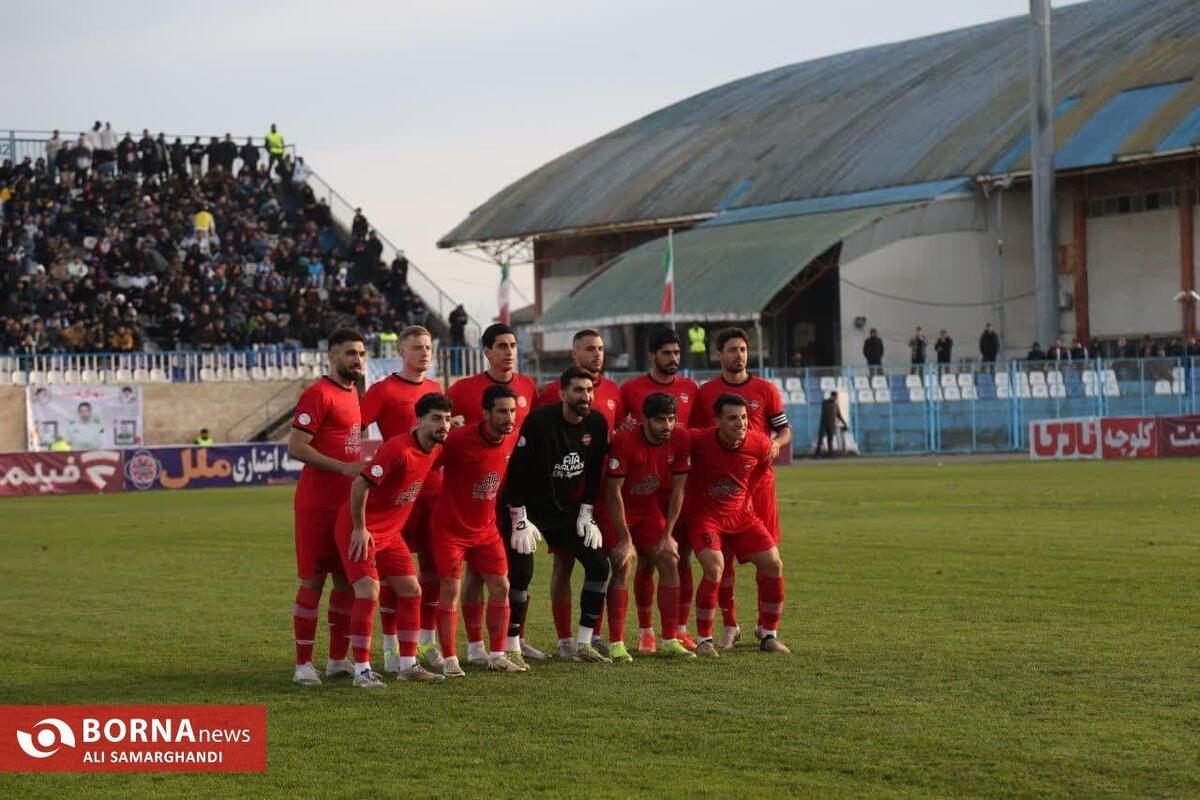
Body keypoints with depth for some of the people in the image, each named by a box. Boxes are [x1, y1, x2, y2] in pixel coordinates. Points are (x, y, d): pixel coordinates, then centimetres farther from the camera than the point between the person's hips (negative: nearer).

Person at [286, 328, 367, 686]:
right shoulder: (318, 394, -12)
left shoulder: (352, 393, 16)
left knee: (347, 579, 9)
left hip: (348, 504, 8)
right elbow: (295, 446, -17)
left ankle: (338, 659, 17)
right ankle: (303, 664, 1)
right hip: (317, 505, -8)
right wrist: (344, 467, -21)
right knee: (313, 580, -4)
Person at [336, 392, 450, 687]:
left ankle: (408, 665, 16)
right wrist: (360, 529, -19)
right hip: (359, 530, -9)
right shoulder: (398, 449, -26)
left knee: (411, 590, 6)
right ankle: (362, 671, -12)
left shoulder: (436, 449, 1)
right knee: (369, 592, -17)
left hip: (390, 531, 9)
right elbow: (360, 484, -25)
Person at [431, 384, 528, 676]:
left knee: (500, 586, 4)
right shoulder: (459, 440, -24)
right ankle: (449, 661, -2)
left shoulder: (512, 439, -5)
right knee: (450, 589, -8)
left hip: (486, 528, 6)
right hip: (451, 528, -6)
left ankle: (498, 655, 13)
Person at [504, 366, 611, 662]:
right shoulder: (540, 421, -20)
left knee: (599, 565, -1)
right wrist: (520, 521, -18)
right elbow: (517, 470, -17)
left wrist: (586, 514, 5)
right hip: (532, 510, -6)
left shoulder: (596, 424, -4)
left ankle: (583, 645, 7)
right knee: (521, 573, -13)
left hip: (569, 510, 6)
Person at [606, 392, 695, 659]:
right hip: (619, 511, -5)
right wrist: (625, 537, -20)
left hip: (650, 509, 5)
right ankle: (615, 644, -10)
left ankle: (669, 640, -1)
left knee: (669, 561, -6)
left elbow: (677, 490, -4)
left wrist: (667, 534, -6)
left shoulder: (681, 439, -13)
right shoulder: (624, 442, -27)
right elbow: (614, 492, -21)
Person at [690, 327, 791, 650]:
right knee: (721, 553, -1)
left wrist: (776, 444, -12)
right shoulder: (705, 393, 7)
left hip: (759, 479, 0)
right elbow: (695, 437, 12)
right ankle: (729, 626, 9)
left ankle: (767, 624, 11)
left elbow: (785, 429, 9)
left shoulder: (765, 390, 6)